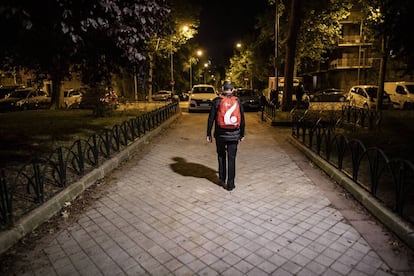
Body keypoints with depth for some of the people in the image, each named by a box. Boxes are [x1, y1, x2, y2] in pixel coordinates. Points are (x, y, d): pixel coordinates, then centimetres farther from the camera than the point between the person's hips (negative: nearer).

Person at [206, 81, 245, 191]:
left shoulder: (217, 101, -5)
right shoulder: (238, 101, 1)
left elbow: (211, 119, -5)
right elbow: (242, 119, 5)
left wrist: (209, 134, 3)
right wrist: (242, 134, 14)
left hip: (220, 134, -1)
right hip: (234, 135, 1)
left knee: (221, 156, 17)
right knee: (231, 159, 7)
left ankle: (222, 179, 25)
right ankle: (230, 184, 10)